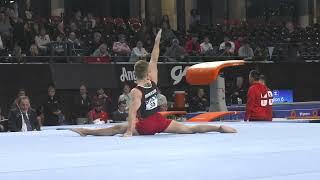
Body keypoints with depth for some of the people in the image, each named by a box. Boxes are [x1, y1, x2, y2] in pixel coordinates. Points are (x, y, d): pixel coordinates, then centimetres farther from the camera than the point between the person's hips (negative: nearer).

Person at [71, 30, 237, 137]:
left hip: (145, 125, -4)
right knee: (190, 129, 3)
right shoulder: (153, 82, -2)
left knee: (116, 129, -3)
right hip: (160, 121, 4)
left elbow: (132, 112, -25)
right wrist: (157, 41, 10)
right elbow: (154, 60, 5)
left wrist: (129, 131, -29)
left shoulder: (136, 92, -15)